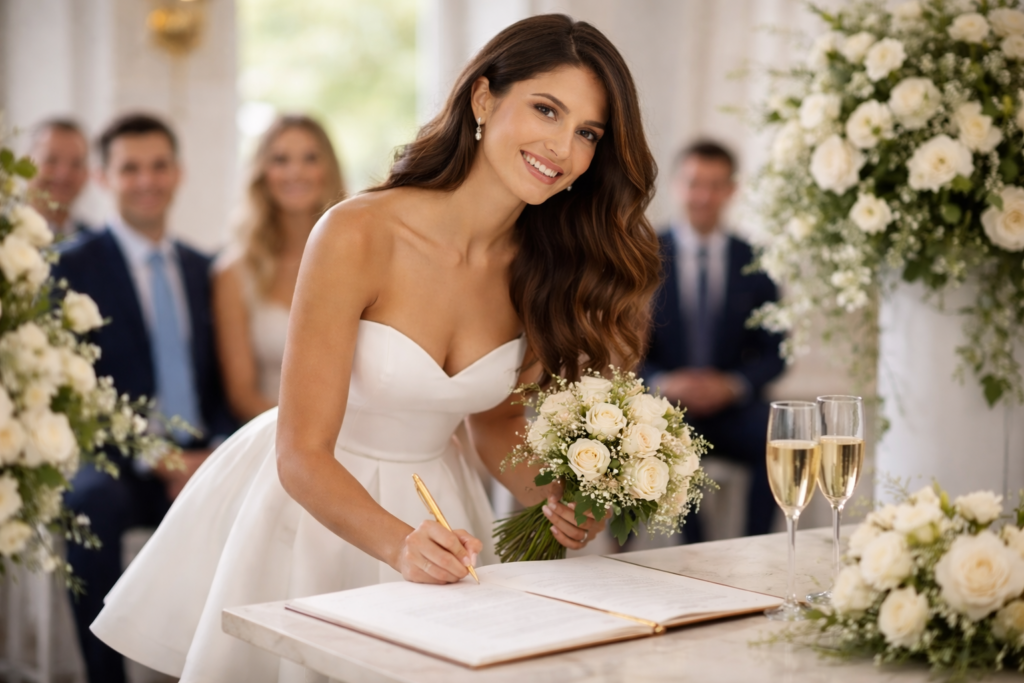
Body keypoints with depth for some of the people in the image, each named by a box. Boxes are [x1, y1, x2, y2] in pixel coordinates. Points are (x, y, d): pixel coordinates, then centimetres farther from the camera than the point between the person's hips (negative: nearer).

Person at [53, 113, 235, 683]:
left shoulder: (201, 269, 16)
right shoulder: (74, 266, 1)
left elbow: (222, 380, 15)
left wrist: (216, 452, -6)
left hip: (200, 462, 4)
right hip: (112, 463, -4)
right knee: (95, 501, -37)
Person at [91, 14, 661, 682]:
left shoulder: (547, 266, -8)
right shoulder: (358, 237, -24)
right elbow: (303, 455, -23)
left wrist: (556, 495, -10)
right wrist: (400, 543, -39)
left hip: (432, 502, 5)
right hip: (314, 502, -4)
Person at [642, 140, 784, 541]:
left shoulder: (753, 263, 10)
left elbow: (772, 350, 10)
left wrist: (733, 384, -9)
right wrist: (661, 383, -15)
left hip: (730, 407, 2)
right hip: (662, 402, -1)